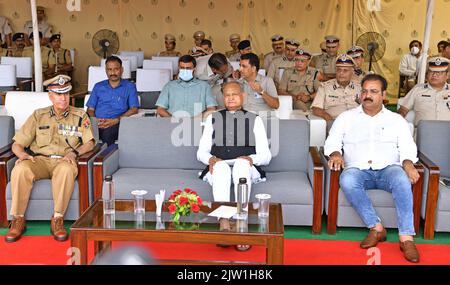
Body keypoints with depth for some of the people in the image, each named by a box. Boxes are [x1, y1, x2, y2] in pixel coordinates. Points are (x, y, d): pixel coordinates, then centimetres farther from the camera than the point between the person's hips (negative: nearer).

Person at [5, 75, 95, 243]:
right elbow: (17, 144, 14)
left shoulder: (80, 116, 14)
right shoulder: (38, 116, 18)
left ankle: (57, 221, -29)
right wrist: (22, 154, -10)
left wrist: (74, 153, -17)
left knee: (66, 170, -39)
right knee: (20, 169, -33)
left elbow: (89, 143, 3)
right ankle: (18, 220, -20)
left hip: (64, 161, -2)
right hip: (39, 159, 2)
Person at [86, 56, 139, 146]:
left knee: (108, 132, -38)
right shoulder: (98, 87, 24)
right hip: (97, 124, 2)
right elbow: (90, 109, 19)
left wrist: (116, 120, -12)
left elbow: (134, 109, 3)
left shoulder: (129, 87, 14)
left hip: (116, 124, -2)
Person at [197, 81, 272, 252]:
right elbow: (201, 152, 15)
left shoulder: (255, 120, 19)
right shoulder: (213, 119, 24)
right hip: (218, 167, 1)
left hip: (246, 167, -1)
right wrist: (210, 158, -9)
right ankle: (224, 223, -49)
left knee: (241, 163, -37)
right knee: (221, 165, -36)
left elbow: (266, 155, 9)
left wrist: (251, 159, -14)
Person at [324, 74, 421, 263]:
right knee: (347, 180, -35)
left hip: (388, 169, 0)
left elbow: (407, 147, 8)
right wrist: (335, 154, -13)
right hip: (358, 169, 0)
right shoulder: (346, 118, 18)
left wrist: (408, 163, -15)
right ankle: (376, 228, -24)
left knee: (401, 178, -35)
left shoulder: (396, 120, 18)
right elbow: (332, 142, 11)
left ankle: (406, 238, -32)